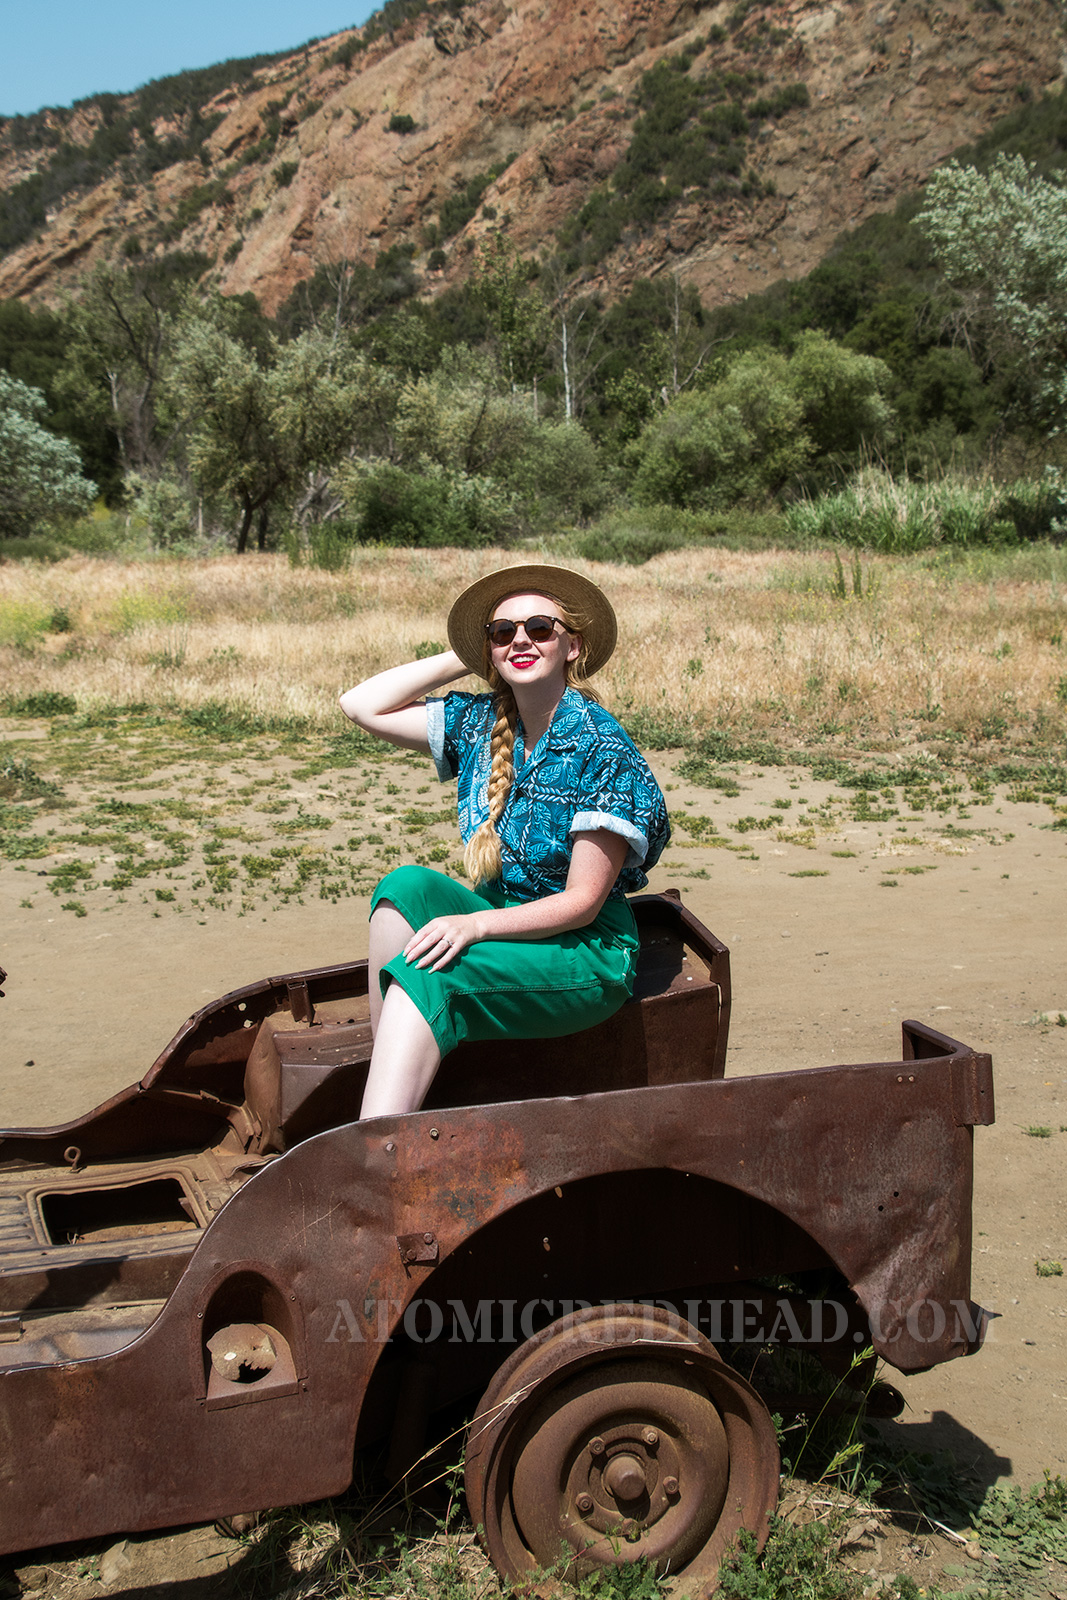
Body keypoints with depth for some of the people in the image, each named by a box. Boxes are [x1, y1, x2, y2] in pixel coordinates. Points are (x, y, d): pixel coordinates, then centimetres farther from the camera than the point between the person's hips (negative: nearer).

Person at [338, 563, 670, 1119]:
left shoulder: (601, 746, -16)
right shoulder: (480, 724, 3)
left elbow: (583, 902, -16)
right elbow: (361, 705, 4)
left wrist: (473, 925, -27)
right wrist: (460, 657, 2)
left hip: (585, 952, -6)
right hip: (499, 917, 6)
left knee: (424, 978, -28)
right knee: (407, 885, -22)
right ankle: (384, 1068, -24)